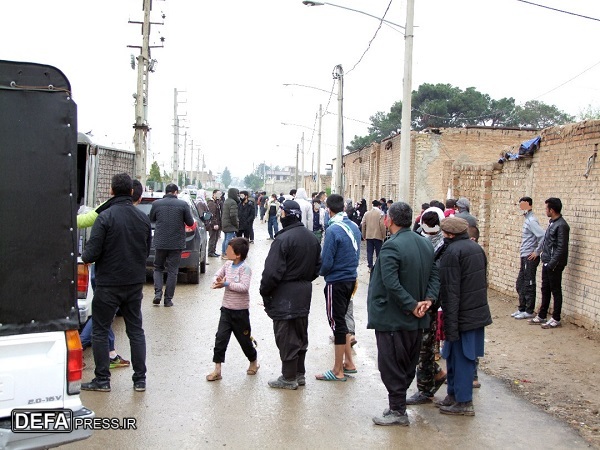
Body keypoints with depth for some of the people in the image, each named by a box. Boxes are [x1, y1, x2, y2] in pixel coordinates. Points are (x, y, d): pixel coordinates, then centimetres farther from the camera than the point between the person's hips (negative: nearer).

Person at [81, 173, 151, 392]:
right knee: (136, 330, 13)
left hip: (108, 283, -5)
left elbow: (92, 252, -16)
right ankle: (140, 378, 15)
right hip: (135, 283, 5)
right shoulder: (143, 218, 2)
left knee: (100, 331, 8)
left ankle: (102, 379, 12)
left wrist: (84, 257, 6)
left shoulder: (105, 217, -15)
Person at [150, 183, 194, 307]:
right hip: (176, 243, -1)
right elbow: (190, 223, 0)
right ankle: (168, 299, 8)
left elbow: (151, 218, 14)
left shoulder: (156, 203, -2)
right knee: (172, 271, 7)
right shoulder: (183, 204, -6)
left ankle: (158, 293, 0)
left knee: (158, 268, 17)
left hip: (160, 242, 1)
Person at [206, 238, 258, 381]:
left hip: (240, 311, -5)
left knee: (245, 339, 11)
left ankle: (253, 362, 35)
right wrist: (216, 282, -9)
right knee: (220, 338, -3)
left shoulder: (245, 268, -16)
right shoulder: (228, 265, 2)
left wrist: (226, 284, -27)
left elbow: (244, 287, -26)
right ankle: (217, 370, 1)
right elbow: (218, 274, 14)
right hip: (226, 309, 5)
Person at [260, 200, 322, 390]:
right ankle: (299, 373, 27)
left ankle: (289, 377, 10)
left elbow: (273, 271, -21)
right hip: (304, 292, 8)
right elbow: (318, 267, 16)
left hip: (285, 295, -8)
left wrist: (264, 292, -8)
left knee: (286, 337, 2)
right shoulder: (312, 238, 7)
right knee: (301, 334, 17)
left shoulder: (283, 239, -20)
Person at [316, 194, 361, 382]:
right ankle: (348, 363, 27)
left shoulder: (333, 230, -20)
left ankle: (338, 371, 11)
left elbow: (326, 261, -18)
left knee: (337, 323, 1)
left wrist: (322, 273, 2)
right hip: (351, 279, 8)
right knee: (342, 320, 20)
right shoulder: (354, 226, 3)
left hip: (336, 282, -8)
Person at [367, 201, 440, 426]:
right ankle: (398, 405, 29)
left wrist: (412, 305, -20)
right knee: (408, 364, 18)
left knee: (391, 367, 4)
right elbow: (435, 275, 5)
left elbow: (391, 284, -28)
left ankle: (397, 411, 11)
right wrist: (428, 299, -6)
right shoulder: (426, 244, 6)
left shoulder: (391, 246, -20)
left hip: (392, 318, -8)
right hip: (416, 321, 8)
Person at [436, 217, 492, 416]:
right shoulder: (476, 247, 9)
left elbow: (450, 292, -19)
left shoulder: (452, 253, -17)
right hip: (479, 313, 9)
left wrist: (450, 325, -17)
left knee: (460, 358, 2)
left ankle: (464, 402, 10)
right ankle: (454, 395, 27)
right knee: (467, 357, 16)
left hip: (463, 316, -8)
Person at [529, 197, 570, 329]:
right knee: (545, 290, 14)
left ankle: (556, 319, 9)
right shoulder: (552, 223, 12)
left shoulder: (561, 225, -17)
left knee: (556, 291, 1)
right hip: (547, 263, 9)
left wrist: (552, 264, -20)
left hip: (554, 265, -9)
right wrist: (545, 261, 14)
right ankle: (541, 316, 23)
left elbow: (561, 248, -20)